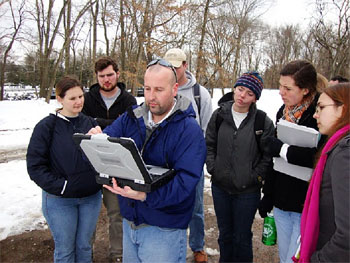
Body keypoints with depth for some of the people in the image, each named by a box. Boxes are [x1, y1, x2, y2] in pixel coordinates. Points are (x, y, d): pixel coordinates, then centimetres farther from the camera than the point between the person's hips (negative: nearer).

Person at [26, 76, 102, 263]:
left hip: (91, 197, 3)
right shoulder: (46, 126, -8)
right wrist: (60, 186, -17)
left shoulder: (90, 123, 4)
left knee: (84, 246, 17)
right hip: (60, 199, -3)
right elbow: (35, 165, -10)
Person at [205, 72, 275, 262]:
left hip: (248, 190, -3)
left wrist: (255, 176, -10)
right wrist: (212, 168, -2)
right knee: (225, 233, 21)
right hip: (220, 187, 3)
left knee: (242, 237, 12)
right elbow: (209, 144, 7)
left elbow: (269, 155, -4)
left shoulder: (263, 122, -9)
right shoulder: (219, 115, 0)